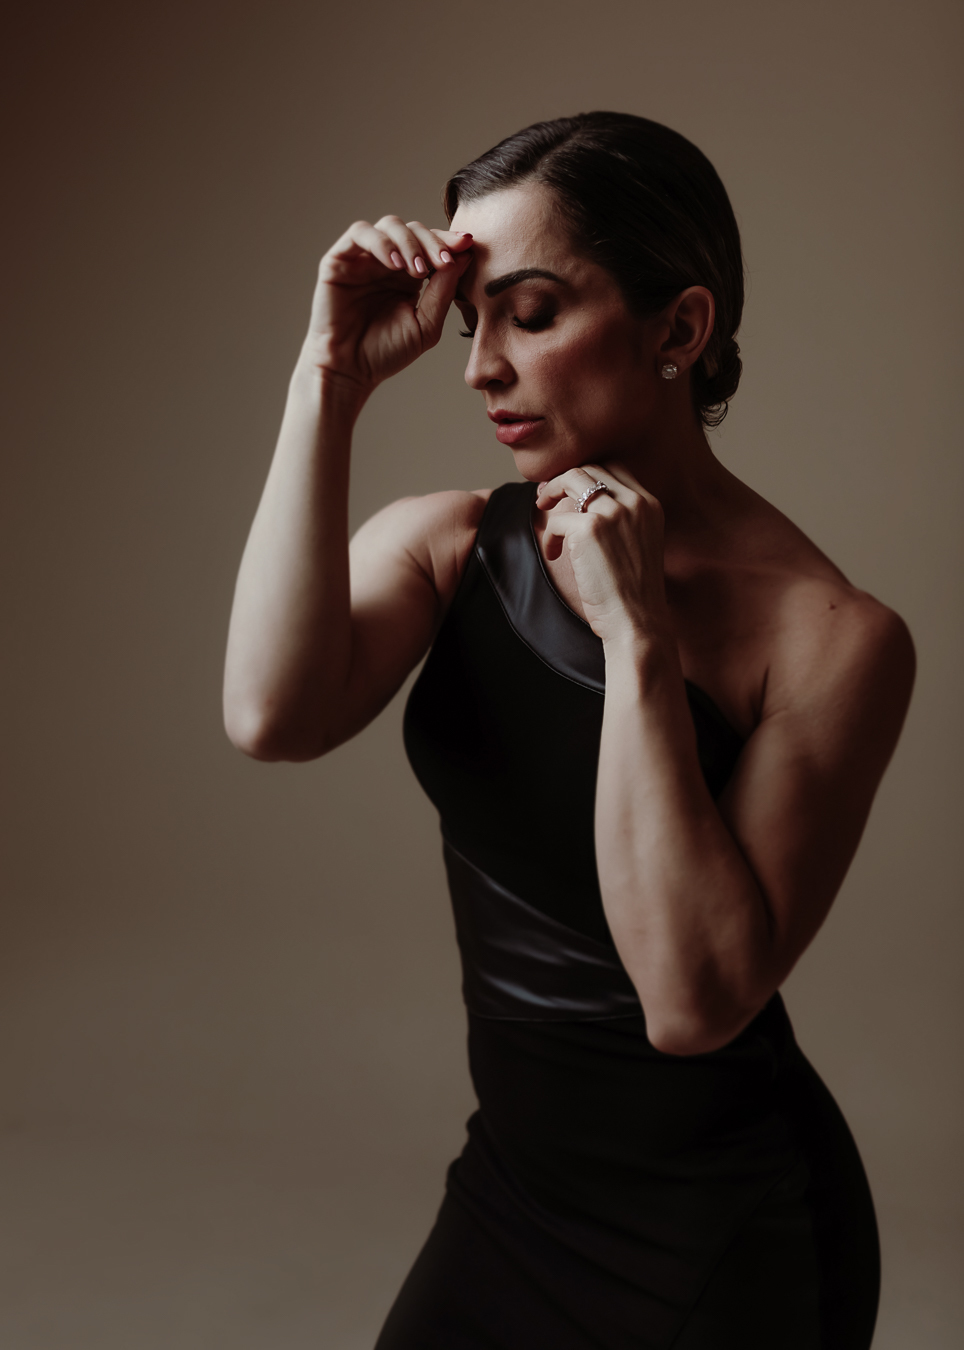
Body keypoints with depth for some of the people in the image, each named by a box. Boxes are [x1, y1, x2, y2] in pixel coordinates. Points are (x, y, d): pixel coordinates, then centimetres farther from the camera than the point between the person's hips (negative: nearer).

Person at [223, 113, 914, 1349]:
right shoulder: (445, 544, -6)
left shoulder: (828, 636, -19)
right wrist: (329, 378, -24)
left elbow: (694, 1000, -25)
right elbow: (272, 716, -26)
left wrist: (635, 634, -27)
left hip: (724, 1230, -4)